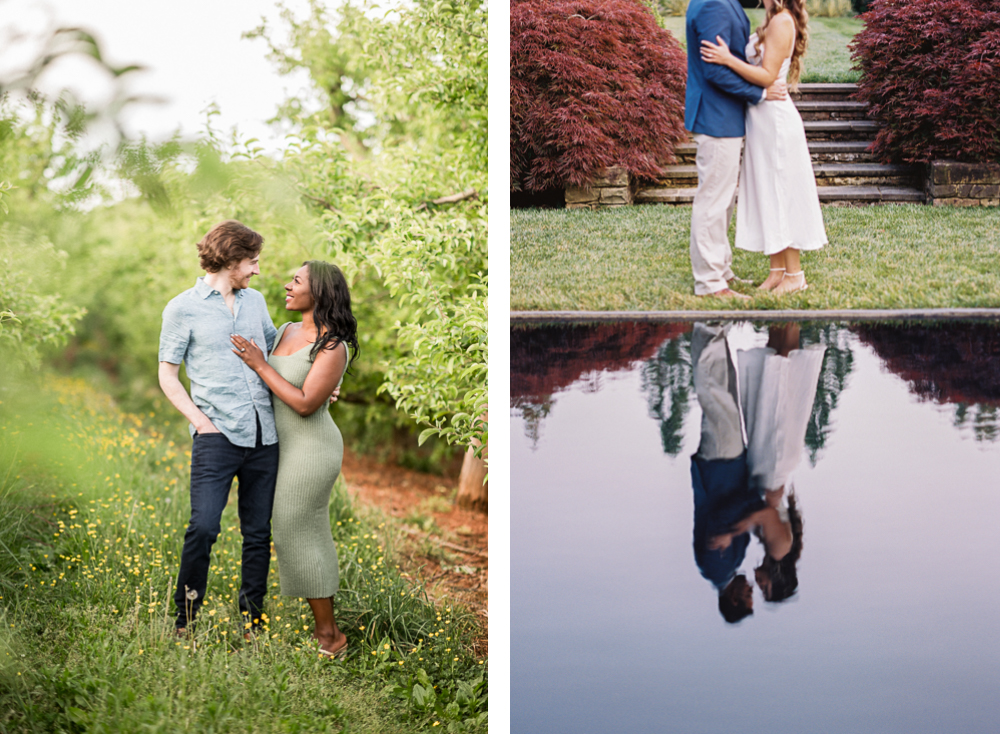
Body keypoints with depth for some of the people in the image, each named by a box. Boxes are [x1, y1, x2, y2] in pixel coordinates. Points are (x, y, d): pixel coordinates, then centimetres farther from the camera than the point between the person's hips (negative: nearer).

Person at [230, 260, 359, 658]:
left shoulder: (334, 347, -20)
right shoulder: (287, 331, 6)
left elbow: (305, 404, -25)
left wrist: (259, 364, -24)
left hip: (310, 452, -9)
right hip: (291, 446, 9)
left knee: (297, 539, -3)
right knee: (308, 536, 14)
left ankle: (327, 634, 8)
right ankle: (326, 630, 23)